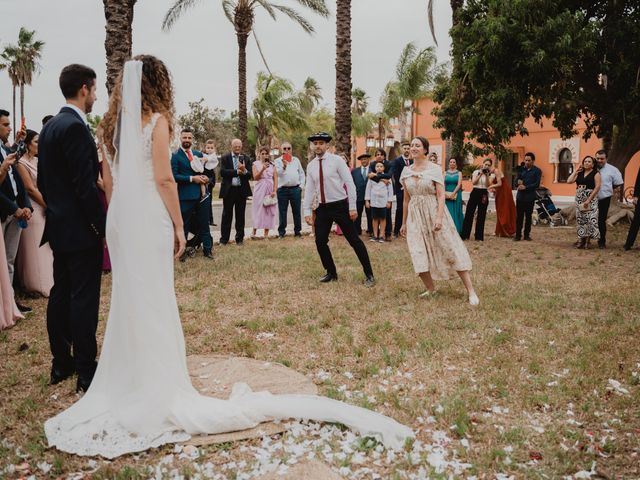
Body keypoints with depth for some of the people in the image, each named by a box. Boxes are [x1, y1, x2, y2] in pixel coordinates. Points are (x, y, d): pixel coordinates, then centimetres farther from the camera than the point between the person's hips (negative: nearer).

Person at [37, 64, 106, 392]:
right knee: (84, 299, -3)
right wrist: (104, 227, -15)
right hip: (81, 229, -9)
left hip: (58, 226, 10)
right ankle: (86, 371, 4)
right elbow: (86, 186, -21)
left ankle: (60, 364, 23)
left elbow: (42, 181, 17)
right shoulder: (75, 127, -17)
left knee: (60, 294, 13)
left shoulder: (49, 127, 13)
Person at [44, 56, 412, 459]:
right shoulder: (156, 120, -8)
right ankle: (159, 385, 9)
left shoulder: (117, 121, 12)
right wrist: (179, 225, -7)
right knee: (153, 300, 0)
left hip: (120, 217, 7)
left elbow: (113, 176, 12)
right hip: (148, 218, -7)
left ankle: (128, 379, 26)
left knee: (128, 297, 14)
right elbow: (163, 178, -13)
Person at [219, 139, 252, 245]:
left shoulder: (246, 159, 7)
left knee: (240, 216, 7)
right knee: (227, 215, 4)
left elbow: (250, 175, -3)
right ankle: (224, 239, 12)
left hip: (242, 190, 2)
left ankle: (239, 238, 17)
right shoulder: (225, 158, 3)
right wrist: (237, 171, -19)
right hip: (228, 190, -1)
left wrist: (244, 171, -25)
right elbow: (222, 172, -12)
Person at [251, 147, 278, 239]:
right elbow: (255, 177, -6)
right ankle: (254, 232, 3)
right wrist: (262, 169, -21)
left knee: (269, 211, 1)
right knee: (258, 210, -3)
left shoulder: (272, 164, 10)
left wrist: (274, 191, -5)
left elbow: (275, 178, 6)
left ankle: (266, 234, 4)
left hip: (270, 189, 2)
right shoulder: (256, 164, 5)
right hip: (260, 189, -2)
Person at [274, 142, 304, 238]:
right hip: (282, 189, -2)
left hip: (295, 189, 2)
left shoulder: (296, 160, 12)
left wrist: (301, 185, 5)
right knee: (282, 212, 2)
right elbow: (278, 173, -13)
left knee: (297, 211, 4)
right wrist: (284, 166, -31)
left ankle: (297, 231, 13)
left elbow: (301, 173, 15)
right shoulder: (278, 161, 3)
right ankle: (281, 232, 9)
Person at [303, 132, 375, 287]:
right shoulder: (311, 165, 7)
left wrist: (352, 207, -12)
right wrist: (307, 211, 3)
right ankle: (331, 273, 21)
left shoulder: (336, 160, -7)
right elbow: (309, 189, 10)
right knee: (320, 241, 3)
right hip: (323, 208, 5)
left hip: (340, 206, -5)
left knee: (354, 240, -2)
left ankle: (369, 275, 6)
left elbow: (350, 183, -9)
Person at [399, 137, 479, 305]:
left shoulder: (434, 169, -5)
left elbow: (441, 195, -10)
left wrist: (439, 217, -22)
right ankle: (430, 288, 14)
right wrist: (404, 222, 15)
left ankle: (471, 291, -2)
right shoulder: (406, 171, 9)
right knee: (419, 255, -2)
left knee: (451, 250, -5)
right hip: (415, 215, 4)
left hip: (434, 212, -4)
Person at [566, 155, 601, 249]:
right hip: (579, 199, 5)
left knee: (589, 219, -8)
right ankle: (580, 240, 12)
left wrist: (589, 200, -16)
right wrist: (576, 170, 5)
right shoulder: (580, 173, 13)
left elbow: (597, 187, -10)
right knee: (580, 219, 6)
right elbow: (569, 181, 4)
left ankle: (587, 241, -2)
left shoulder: (595, 173, -2)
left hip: (590, 199, -5)